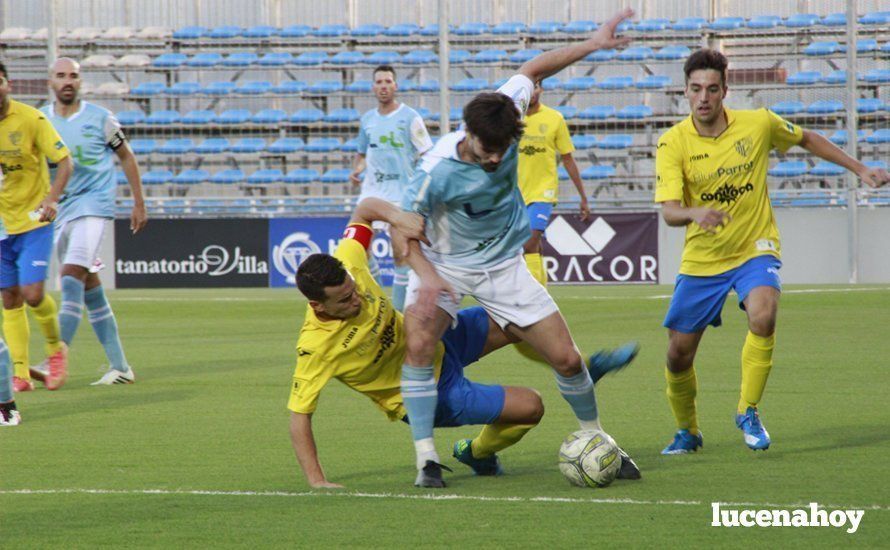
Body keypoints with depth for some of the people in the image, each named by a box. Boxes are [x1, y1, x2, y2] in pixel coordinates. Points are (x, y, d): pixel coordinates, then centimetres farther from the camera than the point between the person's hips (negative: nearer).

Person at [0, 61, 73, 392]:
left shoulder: (31, 119, -12)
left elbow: (65, 162, -8)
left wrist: (51, 199, -23)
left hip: (34, 221, -3)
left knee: (32, 294, -13)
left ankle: (55, 349, 15)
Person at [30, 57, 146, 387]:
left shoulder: (100, 119, -1)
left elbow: (126, 157, 10)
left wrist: (139, 204, 10)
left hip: (93, 203, -5)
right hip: (59, 209, 5)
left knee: (72, 275, -21)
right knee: (88, 286, 7)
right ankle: (120, 366, 13)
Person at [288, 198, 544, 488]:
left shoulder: (346, 266, -22)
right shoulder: (315, 347, -35)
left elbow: (366, 208, -7)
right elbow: (299, 415, -29)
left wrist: (396, 216, -28)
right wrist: (317, 482, -32)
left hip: (435, 342, 7)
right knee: (530, 407, -12)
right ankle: (478, 454, 20)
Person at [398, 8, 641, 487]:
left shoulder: (506, 115, -19)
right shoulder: (436, 170, -30)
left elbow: (532, 70, 1)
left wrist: (592, 44, -3)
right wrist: (427, 275, -36)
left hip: (503, 265, 3)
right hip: (445, 264, -3)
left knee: (566, 357, 0)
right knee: (418, 345, -28)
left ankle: (596, 440, 24)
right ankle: (426, 457, -20)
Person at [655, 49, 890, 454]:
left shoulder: (758, 124, -8)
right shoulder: (672, 143, -12)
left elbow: (808, 140, 13)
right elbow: (669, 211, -21)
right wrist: (695, 214, -44)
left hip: (754, 251, -1)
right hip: (701, 260, 1)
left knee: (763, 316, -30)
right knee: (678, 355, 2)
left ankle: (748, 412, -11)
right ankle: (687, 431, 30)